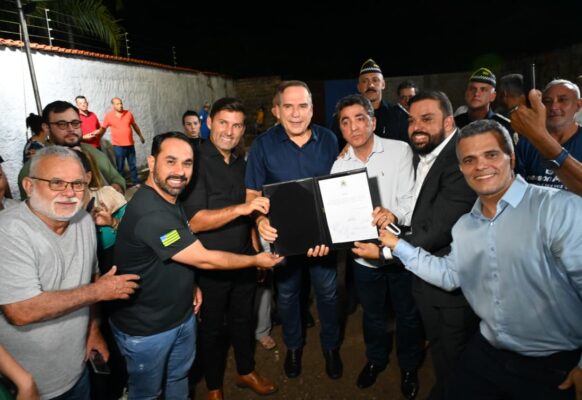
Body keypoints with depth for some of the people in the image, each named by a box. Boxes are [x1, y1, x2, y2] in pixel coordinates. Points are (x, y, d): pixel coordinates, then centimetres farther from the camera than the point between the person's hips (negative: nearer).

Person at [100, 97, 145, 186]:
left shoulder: (128, 113, 1)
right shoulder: (108, 116, -5)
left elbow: (134, 125, 14)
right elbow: (103, 128, 3)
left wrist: (141, 136, 20)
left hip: (130, 144, 2)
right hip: (118, 146, -2)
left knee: (132, 164, 11)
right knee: (119, 166, 5)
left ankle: (135, 182, 23)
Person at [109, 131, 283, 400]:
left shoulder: (170, 199, -1)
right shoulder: (150, 214, -33)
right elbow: (204, 259, -26)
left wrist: (190, 285, 1)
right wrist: (257, 260, -15)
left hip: (183, 316, 8)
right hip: (146, 330, -8)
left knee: (180, 378, 27)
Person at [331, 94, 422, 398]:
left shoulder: (400, 151, -12)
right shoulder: (339, 166, -1)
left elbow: (411, 199, -19)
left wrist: (394, 214, -40)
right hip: (363, 254, 3)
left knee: (407, 314, 18)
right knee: (372, 314, 23)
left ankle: (409, 366, 45)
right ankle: (376, 358, 50)